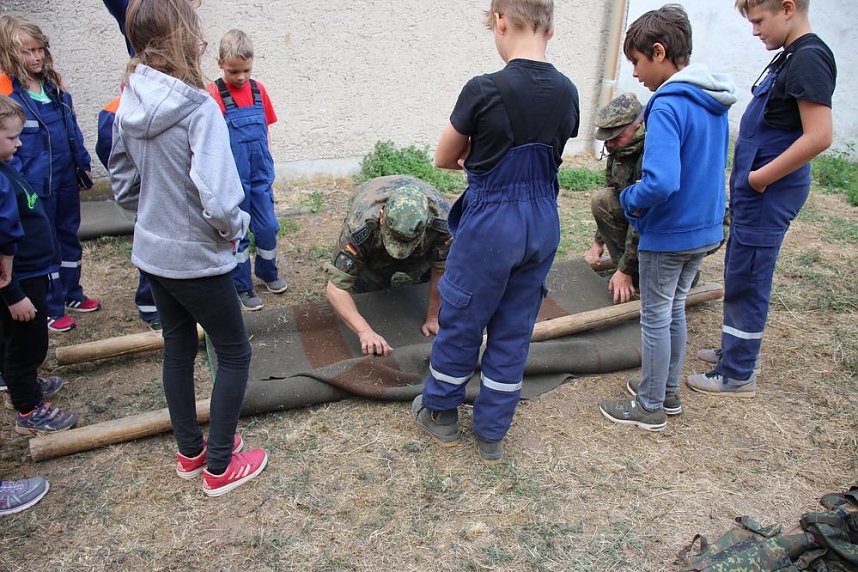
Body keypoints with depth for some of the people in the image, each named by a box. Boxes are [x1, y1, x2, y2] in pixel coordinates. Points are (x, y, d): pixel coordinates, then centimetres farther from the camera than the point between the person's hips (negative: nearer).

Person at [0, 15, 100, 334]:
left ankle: (72, 295, 35)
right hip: (37, 185, -6)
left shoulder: (54, 85, 7)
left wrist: (83, 166, 14)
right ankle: (50, 310, 19)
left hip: (66, 179, 6)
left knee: (69, 236, 18)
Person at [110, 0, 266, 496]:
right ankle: (219, 468, 20)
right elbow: (218, 203, -30)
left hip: (151, 253, 7)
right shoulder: (198, 108, -23)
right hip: (197, 260, -7)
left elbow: (123, 185, 9)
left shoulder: (130, 105, 0)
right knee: (235, 354, 10)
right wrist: (236, 227, -10)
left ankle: (190, 452, 38)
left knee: (178, 347, 20)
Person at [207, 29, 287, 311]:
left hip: (260, 175, 4)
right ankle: (242, 286, 22)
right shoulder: (214, 95, -10)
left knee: (268, 227, 10)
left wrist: (269, 165, 10)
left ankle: (268, 272, 34)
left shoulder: (258, 90, 3)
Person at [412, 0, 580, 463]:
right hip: (543, 224, 6)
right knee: (514, 331, 15)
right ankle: (492, 434, 28)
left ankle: (441, 414, 34)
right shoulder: (567, 93, 0)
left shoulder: (484, 90, -16)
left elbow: (443, 159, -3)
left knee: (460, 323, 14)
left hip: (490, 223, -5)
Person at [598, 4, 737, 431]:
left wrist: (632, 200, -14)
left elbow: (660, 183, -34)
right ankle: (668, 392, 37)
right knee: (674, 310, 21)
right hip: (705, 229, 8)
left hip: (667, 235, -8)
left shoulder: (669, 106, -23)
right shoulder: (715, 103, 5)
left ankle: (650, 407, 23)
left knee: (655, 318, 7)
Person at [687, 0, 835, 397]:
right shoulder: (789, 56, 13)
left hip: (768, 195, -10)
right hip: (755, 191, 10)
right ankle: (735, 350, 34)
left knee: (746, 282, -1)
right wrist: (750, 177, 12)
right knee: (740, 275, 19)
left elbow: (819, 136, -25)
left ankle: (737, 376, 12)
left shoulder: (809, 58, -16)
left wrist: (760, 178, -18)